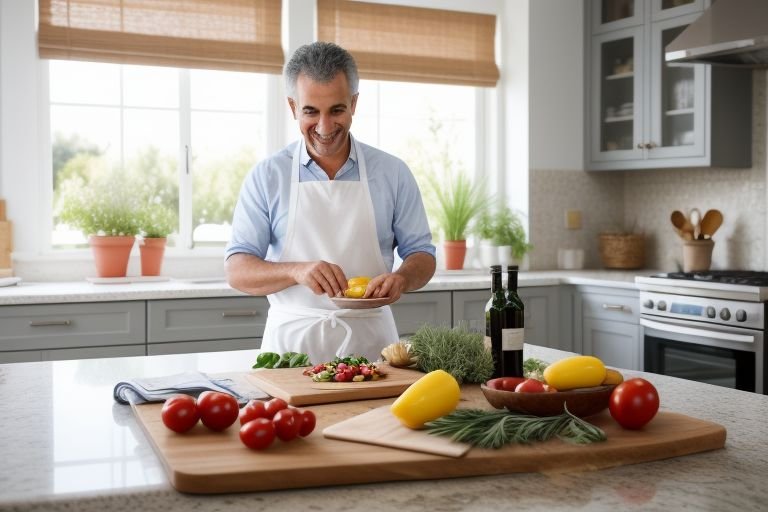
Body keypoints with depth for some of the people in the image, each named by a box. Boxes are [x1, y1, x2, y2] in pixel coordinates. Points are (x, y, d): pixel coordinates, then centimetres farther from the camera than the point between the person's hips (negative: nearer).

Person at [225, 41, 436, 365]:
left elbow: (422, 255, 10)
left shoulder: (393, 174, 7)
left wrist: (402, 278, -13)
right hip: (292, 340, 0)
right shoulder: (266, 177, 4)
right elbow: (237, 271, 0)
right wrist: (297, 271, -19)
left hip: (370, 341, 1)